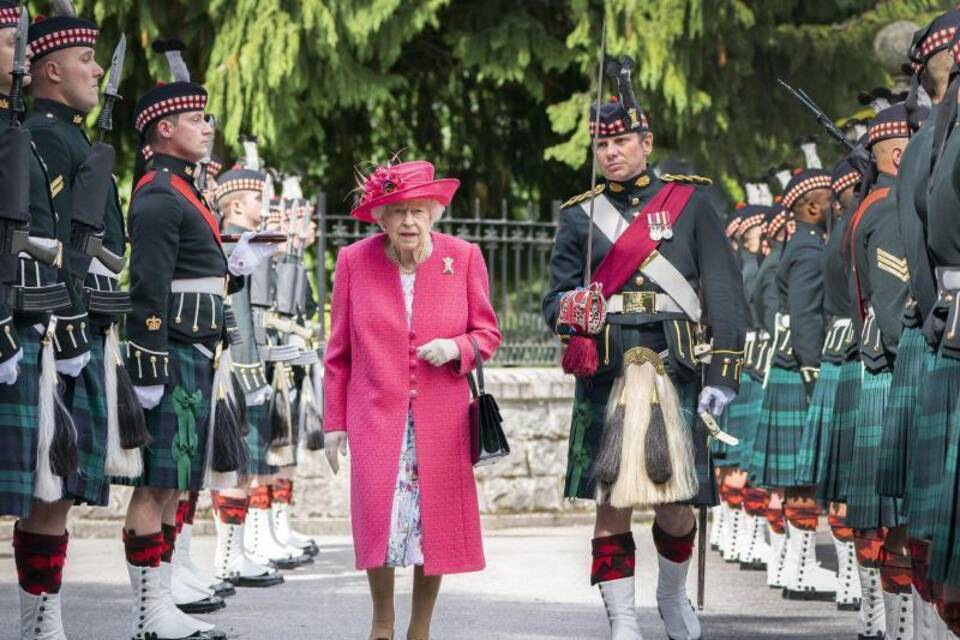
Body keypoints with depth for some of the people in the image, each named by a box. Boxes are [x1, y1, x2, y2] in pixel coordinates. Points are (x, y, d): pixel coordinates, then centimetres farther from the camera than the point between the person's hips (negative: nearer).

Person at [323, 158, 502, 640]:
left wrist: (455, 348, -14)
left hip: (441, 419, 1)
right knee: (377, 517, -9)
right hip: (376, 415, -1)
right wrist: (334, 422, 6)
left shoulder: (463, 258, 1)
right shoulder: (354, 261, 1)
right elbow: (338, 351, 7)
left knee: (436, 521, 1)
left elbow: (487, 334, 9)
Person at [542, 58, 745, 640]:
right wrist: (567, 310, -11)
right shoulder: (581, 216, 13)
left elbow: (724, 292, 4)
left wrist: (723, 373, -5)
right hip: (606, 382, 1)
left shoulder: (690, 203, 7)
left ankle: (673, 592, 30)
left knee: (674, 506, 2)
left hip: (676, 375, -1)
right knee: (612, 506, -3)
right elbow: (556, 297, 15)